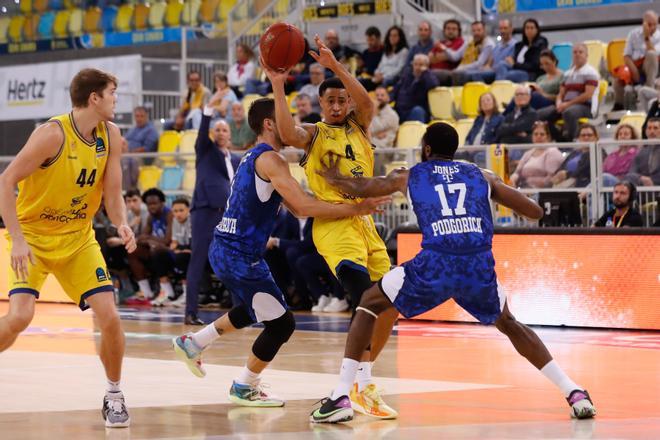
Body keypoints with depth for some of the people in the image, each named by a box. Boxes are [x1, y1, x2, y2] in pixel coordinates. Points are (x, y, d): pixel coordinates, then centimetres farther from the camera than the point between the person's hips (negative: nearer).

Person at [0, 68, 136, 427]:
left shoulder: (111, 136, -3)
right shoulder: (53, 134, -22)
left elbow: (112, 194, 3)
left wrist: (122, 223, -20)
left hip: (78, 238, 5)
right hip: (32, 236, -5)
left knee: (109, 317, -7)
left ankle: (114, 395, 13)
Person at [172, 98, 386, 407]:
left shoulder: (253, 158, 15)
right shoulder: (269, 159, -16)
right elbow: (304, 207, -24)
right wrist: (356, 209, -20)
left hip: (224, 250, 10)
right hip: (240, 256, -10)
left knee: (255, 309, 31)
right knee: (281, 324, 1)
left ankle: (193, 343, 37)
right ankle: (244, 388, 13)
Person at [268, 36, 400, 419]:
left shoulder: (359, 127, 15)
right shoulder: (313, 135, 6)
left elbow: (367, 102, -8)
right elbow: (287, 133, -18)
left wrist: (335, 66, -18)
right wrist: (278, 87, -20)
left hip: (365, 223, 6)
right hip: (333, 224, -6)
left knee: (390, 306, 6)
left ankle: (364, 380, 21)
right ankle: (361, 386, -25)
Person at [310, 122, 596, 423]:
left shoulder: (407, 177, 22)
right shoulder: (482, 176, 24)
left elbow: (356, 189, 36)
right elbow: (535, 212, 26)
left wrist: (331, 176, 59)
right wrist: (499, 189, 45)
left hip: (435, 265, -2)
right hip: (480, 267, 2)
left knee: (368, 305, 21)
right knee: (508, 323, 31)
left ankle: (340, 398, 7)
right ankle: (574, 393, 21)